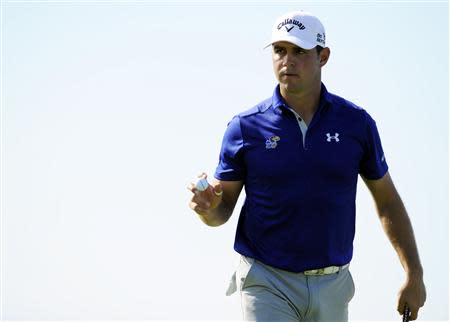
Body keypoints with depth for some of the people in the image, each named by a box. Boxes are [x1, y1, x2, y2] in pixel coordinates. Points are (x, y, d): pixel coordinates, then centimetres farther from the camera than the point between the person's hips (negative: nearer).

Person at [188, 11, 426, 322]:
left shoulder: (357, 122, 2)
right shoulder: (245, 127, -2)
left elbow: (387, 201, 10)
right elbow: (223, 208, 3)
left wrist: (414, 273, 6)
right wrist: (208, 207, -21)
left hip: (332, 285, 2)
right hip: (267, 283, -2)